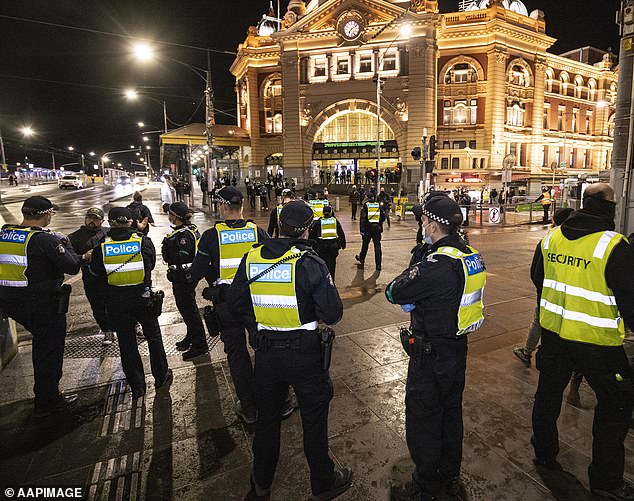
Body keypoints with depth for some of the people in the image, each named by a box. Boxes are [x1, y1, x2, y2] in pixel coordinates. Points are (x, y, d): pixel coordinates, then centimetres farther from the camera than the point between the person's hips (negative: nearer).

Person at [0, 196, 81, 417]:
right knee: (49, 350, 8)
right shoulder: (45, 240, -21)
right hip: (44, 305, -8)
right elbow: (72, 267, -22)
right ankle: (47, 402, 22)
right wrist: (65, 244, -6)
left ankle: (46, 391, 40)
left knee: (42, 343, 26)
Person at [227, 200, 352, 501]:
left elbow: (235, 302, 4)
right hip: (304, 353, -4)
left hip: (265, 351, 4)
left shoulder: (251, 259, -6)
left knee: (267, 417, 23)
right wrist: (314, 310, 0)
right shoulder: (310, 263, -19)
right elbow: (332, 313, -20)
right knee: (314, 419, 17)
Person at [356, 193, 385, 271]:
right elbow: (383, 217, 6)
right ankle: (378, 265, 1)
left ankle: (361, 259, 36)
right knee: (377, 245, 2)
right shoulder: (378, 205, 4)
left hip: (368, 228, -1)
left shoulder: (366, 205, -4)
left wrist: (362, 229, -9)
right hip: (377, 228, 1)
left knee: (365, 244, 17)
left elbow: (363, 218, -10)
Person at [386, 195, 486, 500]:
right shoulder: (470, 255, -1)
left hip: (431, 356, -9)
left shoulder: (436, 264, -29)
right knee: (451, 414, 26)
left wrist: (412, 269, -6)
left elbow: (393, 293, -21)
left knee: (423, 422, 12)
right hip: (458, 349, 9)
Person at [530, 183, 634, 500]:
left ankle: (544, 452, 37)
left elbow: (537, 278, 12)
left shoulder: (551, 238, -1)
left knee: (549, 391, 20)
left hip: (553, 331, 5)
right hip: (597, 340, -5)